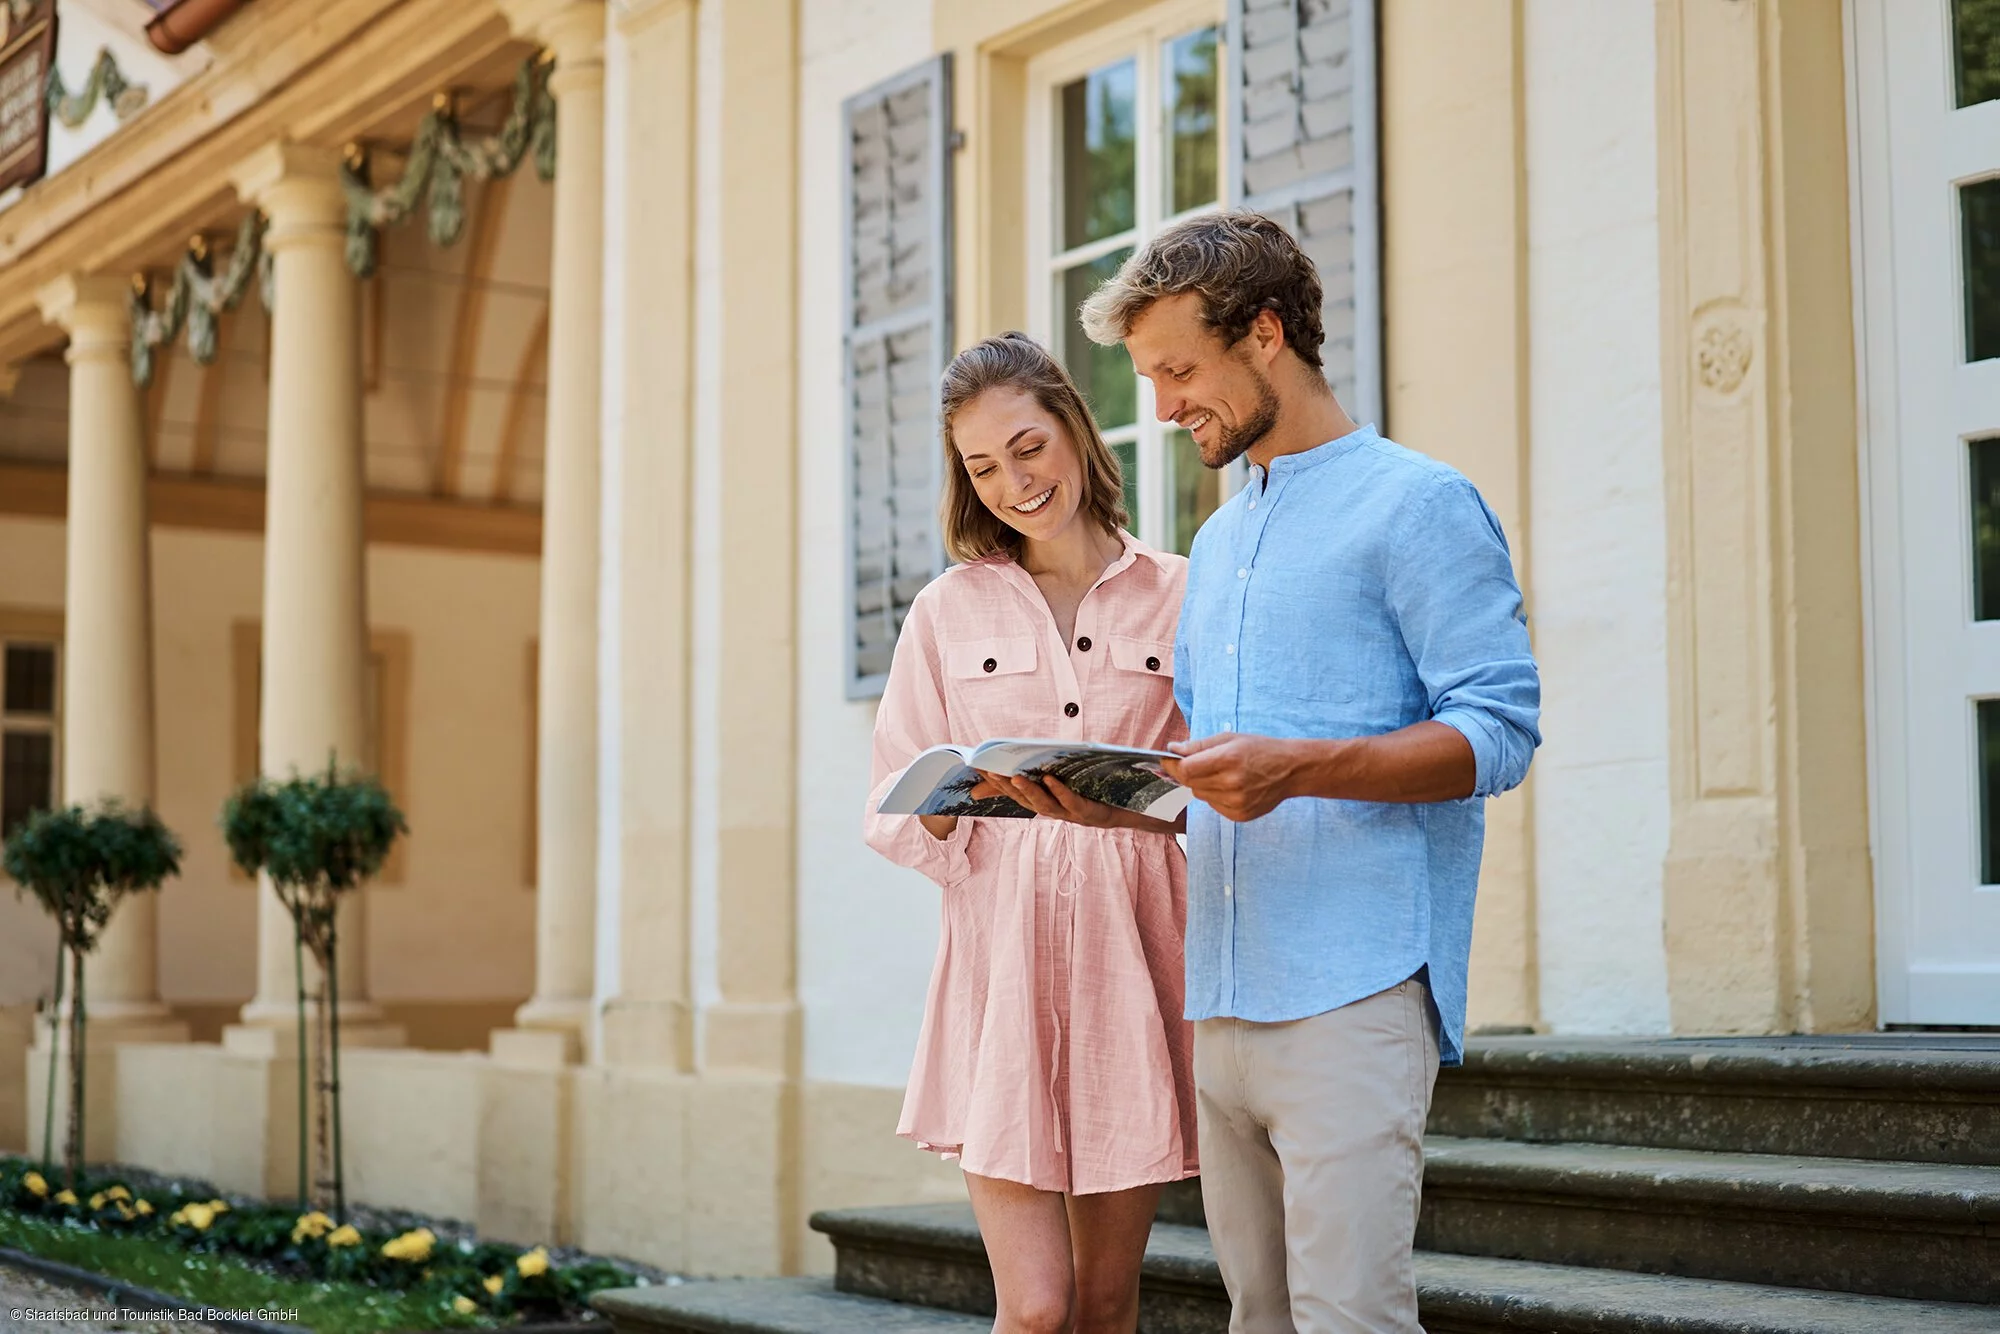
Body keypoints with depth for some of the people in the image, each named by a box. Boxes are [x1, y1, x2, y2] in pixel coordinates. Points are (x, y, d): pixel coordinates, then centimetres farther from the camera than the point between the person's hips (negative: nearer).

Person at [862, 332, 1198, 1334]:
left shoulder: (1175, 596, 6)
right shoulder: (948, 611, 9)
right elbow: (894, 816, 6)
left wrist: (1120, 806, -15)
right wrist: (964, 796, -16)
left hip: (1132, 958, 0)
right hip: (1001, 960, 0)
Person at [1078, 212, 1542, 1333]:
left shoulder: (1417, 503, -2)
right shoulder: (1218, 542, 23)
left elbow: (1498, 732, -10)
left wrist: (1299, 767, -22)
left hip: (1355, 990, -7)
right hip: (1223, 999, 8)